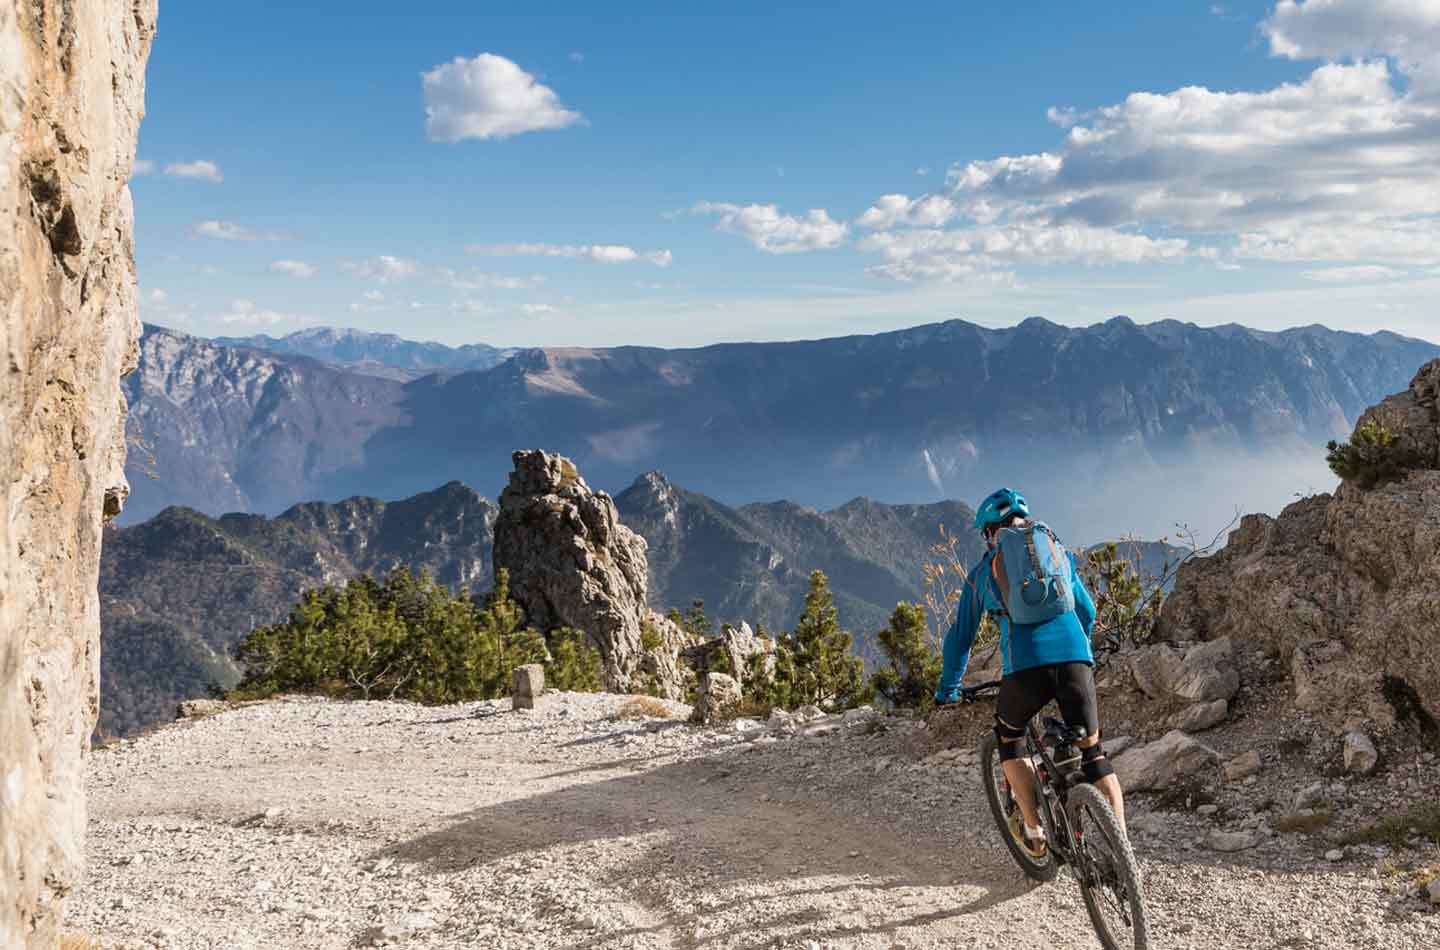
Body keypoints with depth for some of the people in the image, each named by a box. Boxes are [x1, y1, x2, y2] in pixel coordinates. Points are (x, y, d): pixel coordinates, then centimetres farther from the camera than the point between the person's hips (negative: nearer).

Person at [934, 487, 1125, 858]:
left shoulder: (982, 571, 19)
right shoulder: (1056, 552, 24)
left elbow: (960, 636, 24)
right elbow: (1087, 611, 31)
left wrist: (947, 687, 37)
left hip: (1025, 667, -1)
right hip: (1076, 659, 2)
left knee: (1007, 734, 26)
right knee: (1093, 753, 14)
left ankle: (1034, 830, 18)